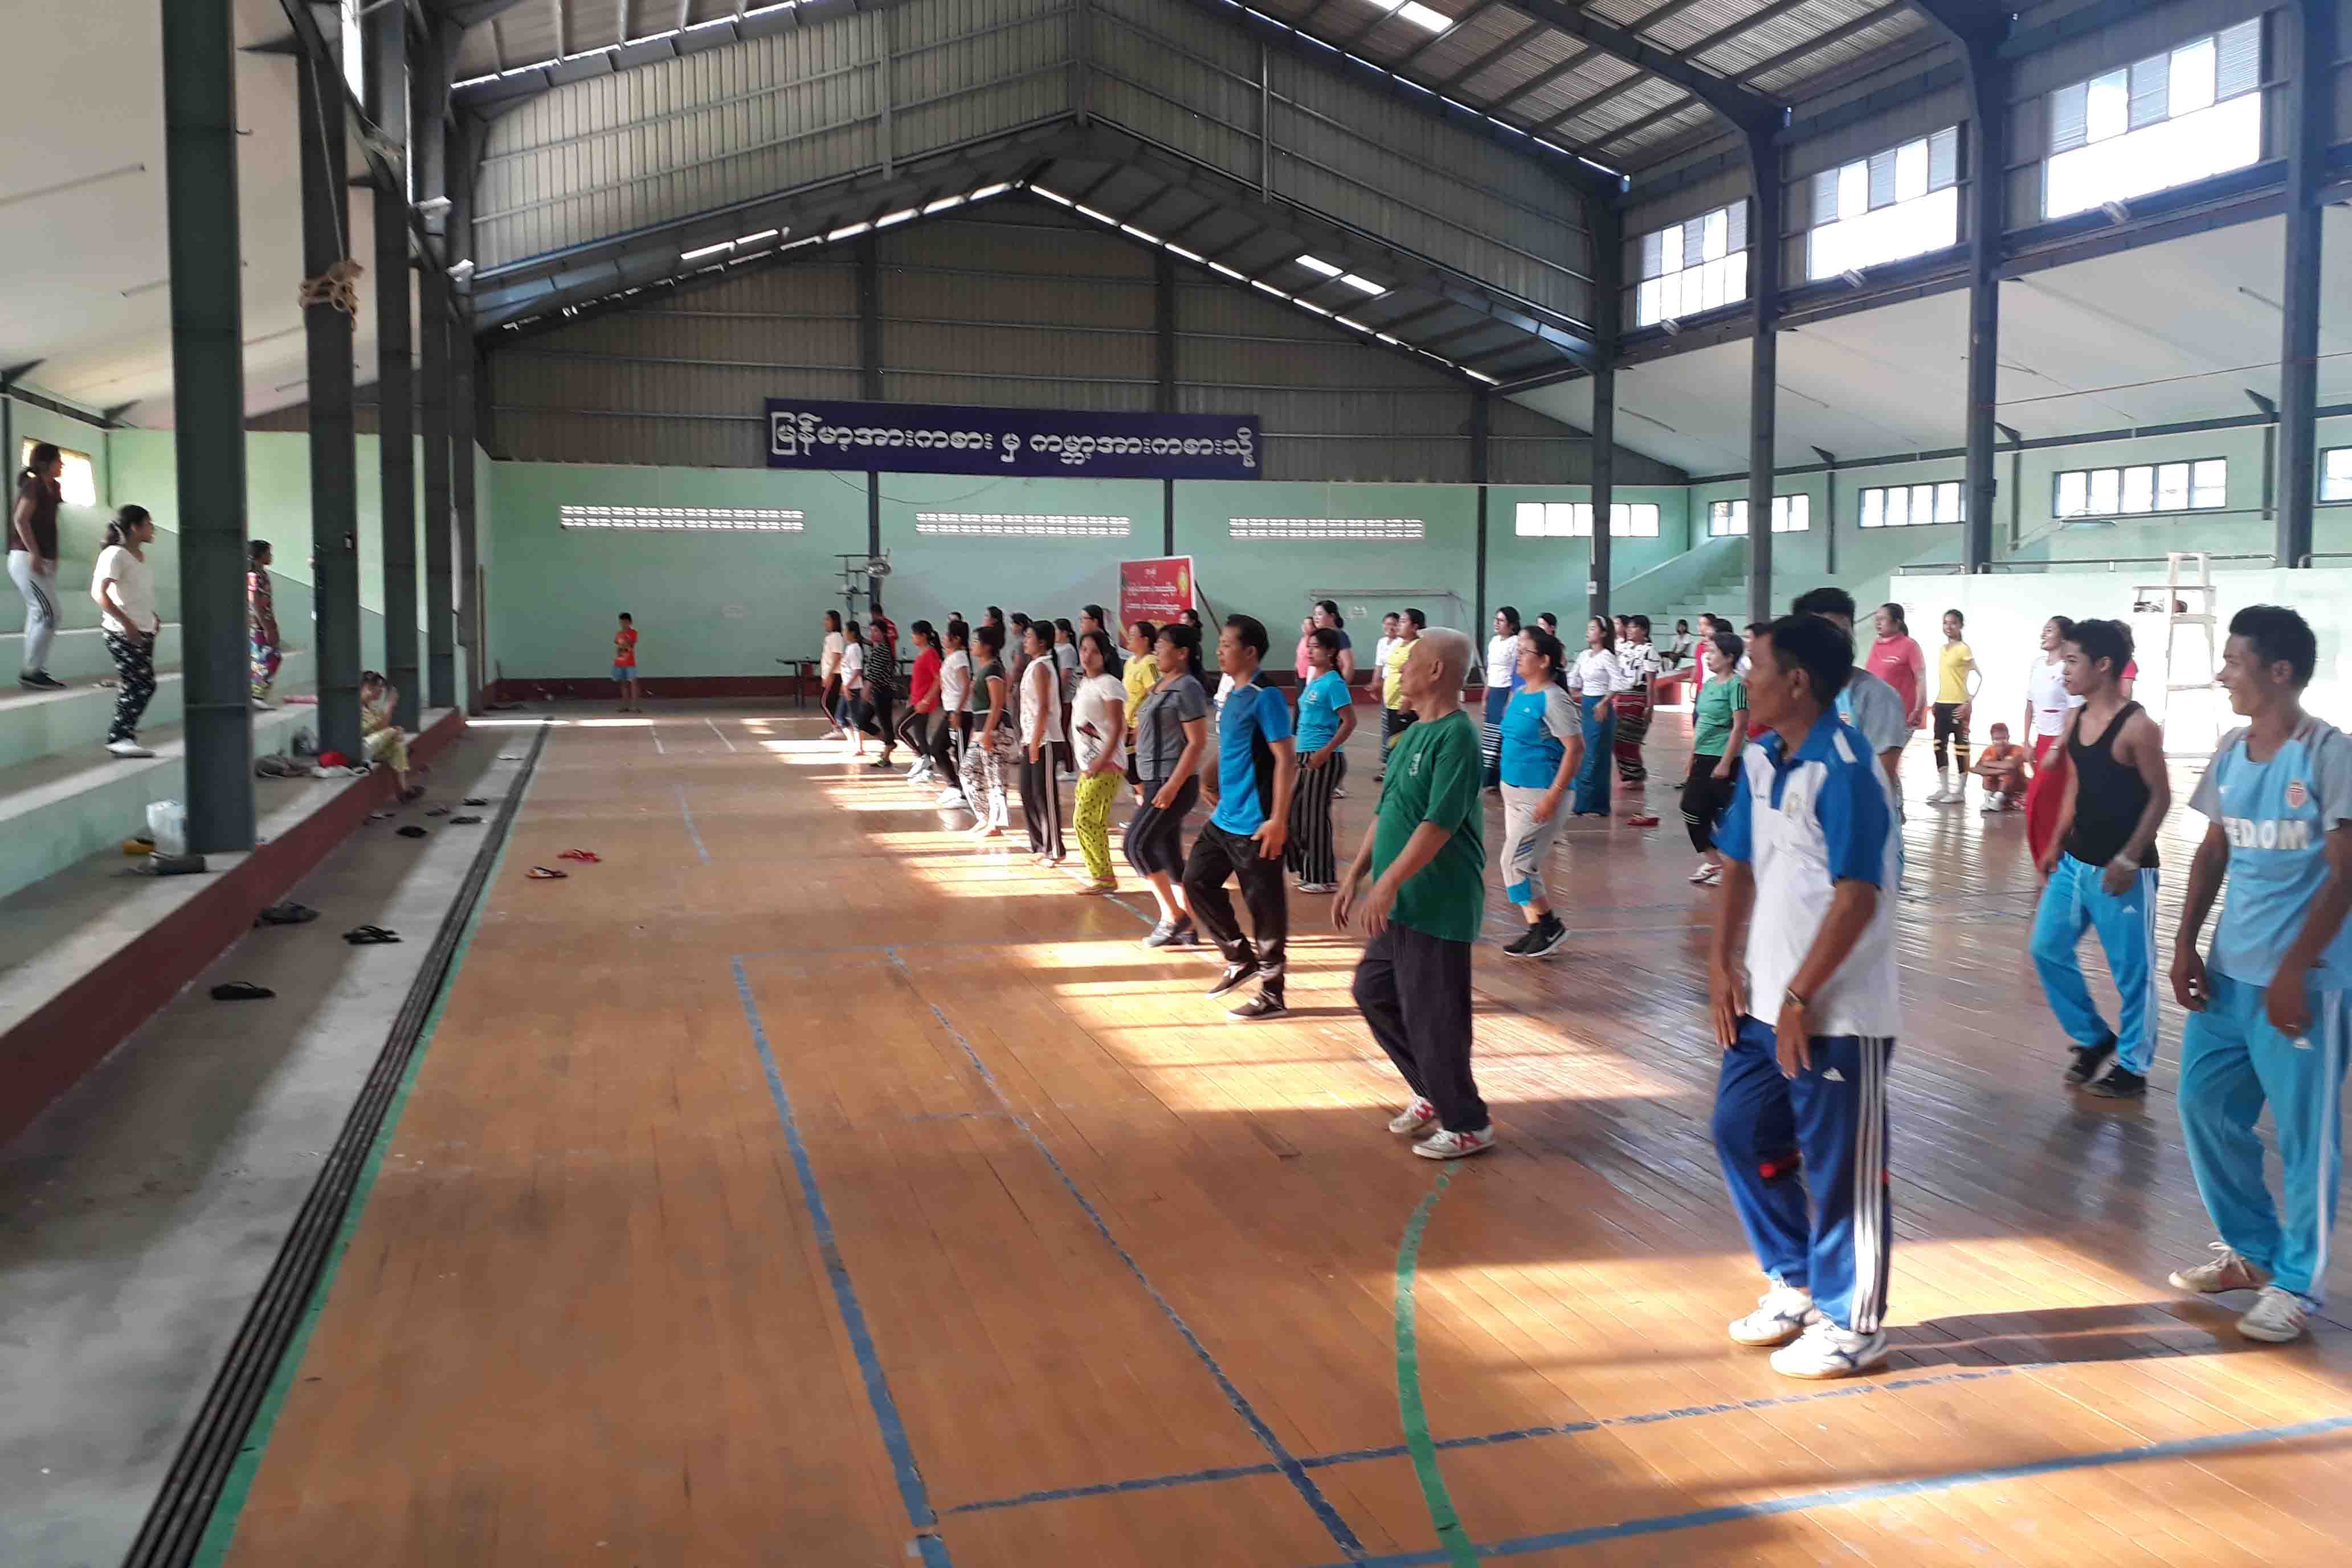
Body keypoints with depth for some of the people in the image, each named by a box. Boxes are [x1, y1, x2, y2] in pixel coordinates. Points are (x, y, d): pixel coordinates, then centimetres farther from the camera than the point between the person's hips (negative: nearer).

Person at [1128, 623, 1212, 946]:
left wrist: (1172, 785, -22)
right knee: (1168, 857, 10)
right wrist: (1145, 783, 20)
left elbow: (1198, 743, -17)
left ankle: (1173, 916, -3)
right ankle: (1186, 928, 17)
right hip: (1156, 781, 9)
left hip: (1174, 784, -9)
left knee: (1137, 844, -13)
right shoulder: (1161, 688, 15)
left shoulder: (1187, 688, -12)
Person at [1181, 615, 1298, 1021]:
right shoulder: (1233, 697, 12)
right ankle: (1240, 959, 24)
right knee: (1197, 882, 11)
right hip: (1224, 820, 9)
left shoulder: (1265, 698, -15)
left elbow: (1287, 760, -18)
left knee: (1265, 907, 0)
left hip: (1255, 825, -9)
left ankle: (1272, 995, 10)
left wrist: (1278, 819, -21)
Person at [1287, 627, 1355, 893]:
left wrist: (1324, 752, -22)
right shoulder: (1313, 680, 12)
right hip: (1307, 756, 9)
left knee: (1315, 816, -3)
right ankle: (1309, 871, 23)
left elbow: (1350, 722, -18)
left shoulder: (1333, 683, -14)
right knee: (1295, 813, 12)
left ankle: (1325, 879, 7)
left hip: (1324, 759, -9)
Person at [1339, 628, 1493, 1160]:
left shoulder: (1457, 737, -18)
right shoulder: (1413, 735, 12)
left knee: (1432, 1016, -1)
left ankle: (1468, 1125, 17)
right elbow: (1385, 815, 17)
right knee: (1373, 992, 17)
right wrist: (1353, 876, 14)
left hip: (1437, 909, -10)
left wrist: (1387, 884, -27)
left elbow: (1439, 823, -25)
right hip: (1399, 905, 10)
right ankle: (1433, 1092, 32)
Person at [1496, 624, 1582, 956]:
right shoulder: (1519, 694, 9)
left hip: (1540, 795, -9)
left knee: (1515, 863, -9)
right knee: (1523, 864, 11)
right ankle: (1536, 929, 20)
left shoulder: (1553, 699, -16)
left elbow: (1575, 748, -20)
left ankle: (1550, 926, 5)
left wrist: (1553, 796, -23)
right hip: (1514, 792, 9)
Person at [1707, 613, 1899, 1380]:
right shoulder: (1761, 759, 8)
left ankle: (1851, 1326, 22)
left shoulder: (1845, 770, -18)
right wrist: (1723, 965, 3)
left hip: (1834, 1011, -8)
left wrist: (1801, 997, -20)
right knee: (1741, 1135, 17)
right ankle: (1796, 1284, 35)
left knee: (1840, 1169, 5)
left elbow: (1858, 896, -21)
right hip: (1762, 1000, 9)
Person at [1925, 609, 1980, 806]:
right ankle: (1944, 788, 18)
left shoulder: (1963, 649, -10)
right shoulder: (1942, 649, 13)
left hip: (1959, 705, -8)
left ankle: (1960, 792, 4)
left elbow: (1979, 676, -13)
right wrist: (1937, 701, 15)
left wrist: (1970, 702, -18)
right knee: (1939, 746, 9)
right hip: (1942, 704, 8)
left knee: (1961, 746, -1)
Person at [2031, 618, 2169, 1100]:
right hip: (2076, 861, 8)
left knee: (2130, 970, 4)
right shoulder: (2074, 720, 5)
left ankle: (2131, 1066, 18)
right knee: (2047, 949, 11)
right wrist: (2056, 844, 14)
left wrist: (2129, 859, -17)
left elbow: (2161, 797, -13)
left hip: (2122, 868, -8)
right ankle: (2094, 1039, 28)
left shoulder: (2137, 726, -16)